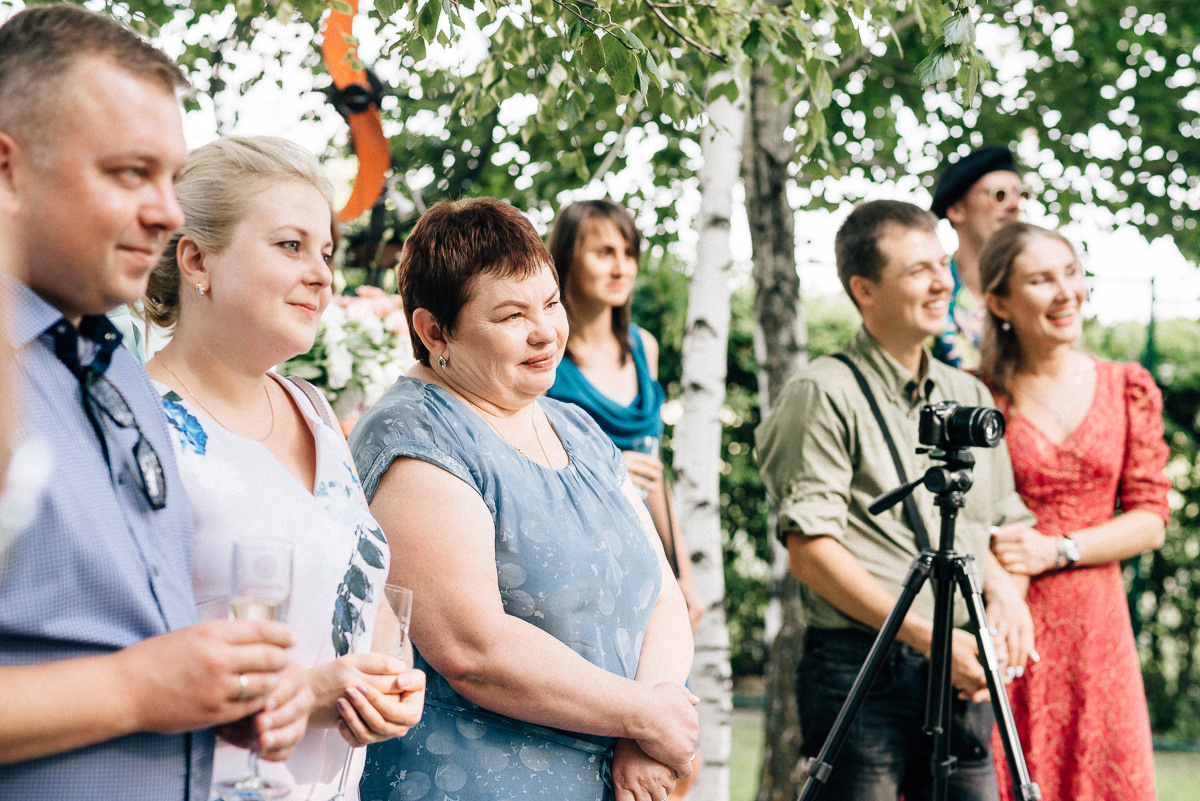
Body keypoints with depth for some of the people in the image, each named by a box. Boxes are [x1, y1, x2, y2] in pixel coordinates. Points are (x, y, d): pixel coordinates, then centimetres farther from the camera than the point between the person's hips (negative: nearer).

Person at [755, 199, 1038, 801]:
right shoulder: (823, 394, -3)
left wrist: (1005, 588, 0)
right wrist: (928, 636, -13)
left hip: (961, 672, 6)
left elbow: (1010, 522, 24)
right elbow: (810, 551, -10)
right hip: (860, 666, -6)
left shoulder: (969, 395, 18)